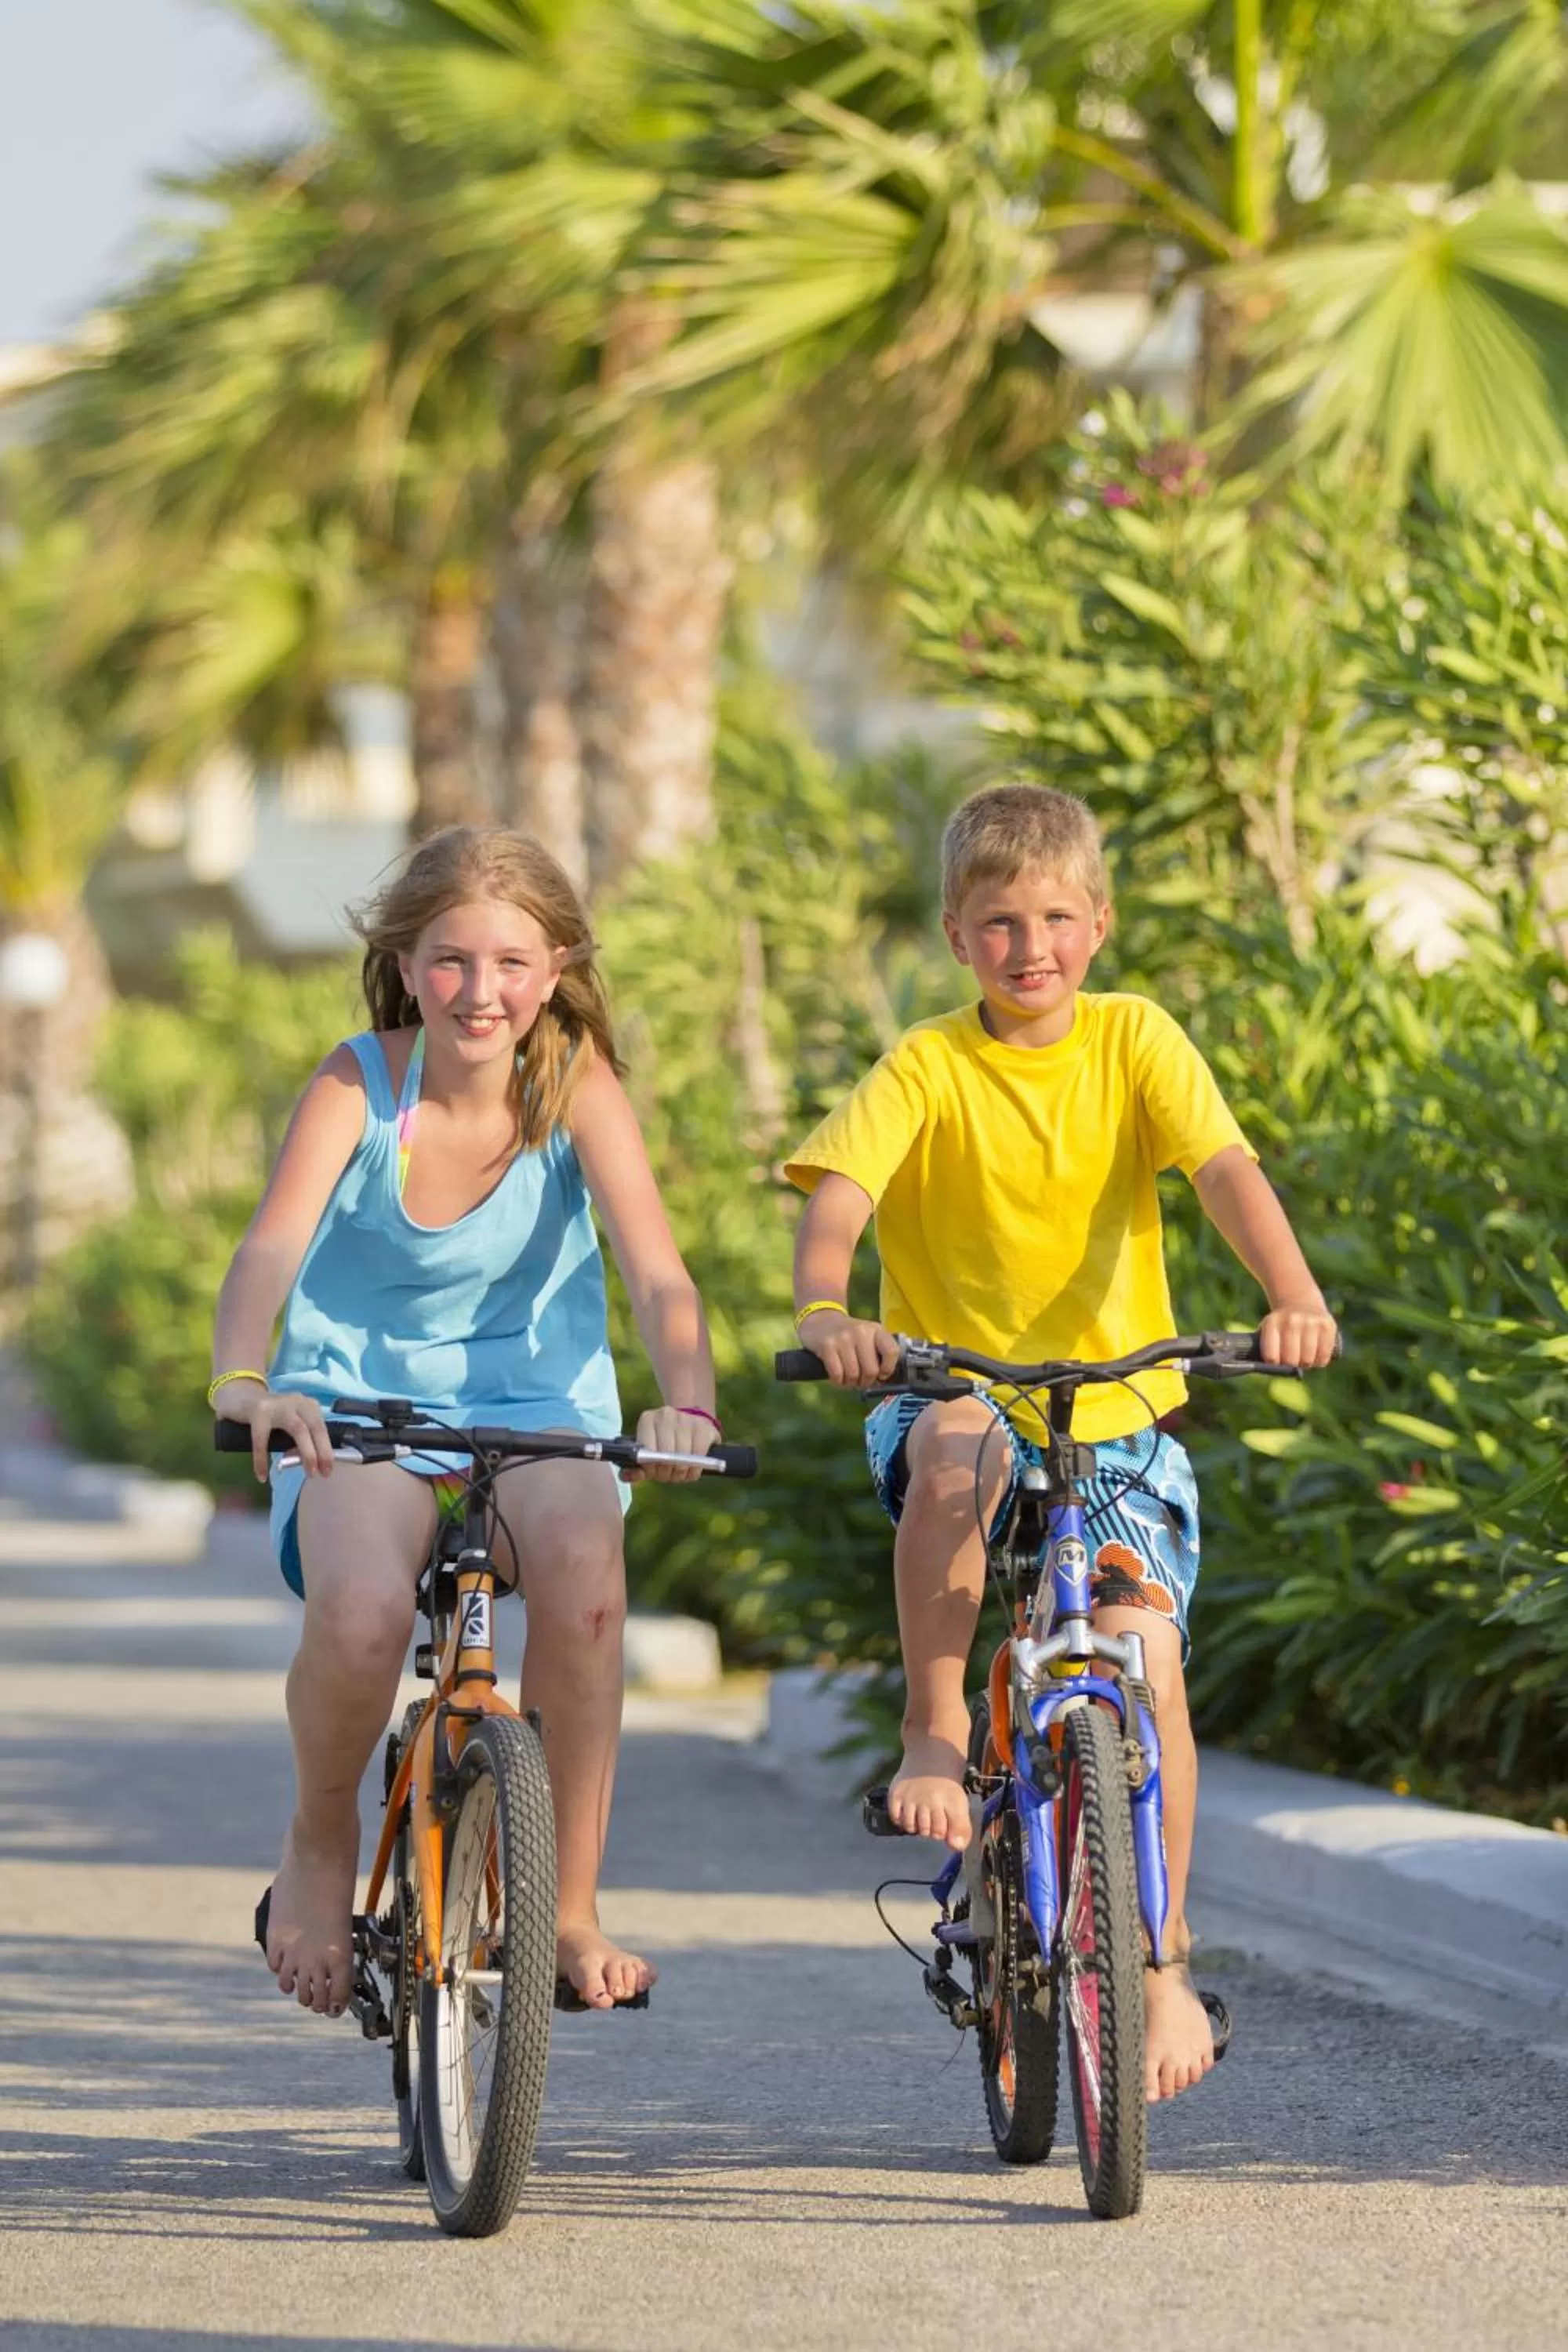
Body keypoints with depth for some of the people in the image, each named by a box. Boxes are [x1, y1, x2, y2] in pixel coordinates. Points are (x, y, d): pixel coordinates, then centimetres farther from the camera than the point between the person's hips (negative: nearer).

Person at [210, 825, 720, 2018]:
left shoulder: (576, 1085, -8)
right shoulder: (359, 1084, -10)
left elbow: (659, 1272, -19)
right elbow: (271, 1248, -25)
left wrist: (688, 1404, -40)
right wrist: (242, 1383, -47)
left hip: (536, 1402, 1)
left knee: (582, 1553, -35)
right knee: (363, 1608, -34)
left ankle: (570, 1907, -18)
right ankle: (320, 1848, 1)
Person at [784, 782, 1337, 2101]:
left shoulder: (1133, 1041, -1)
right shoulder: (927, 1067, -4)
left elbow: (1226, 1169, -14)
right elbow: (838, 1193, -18)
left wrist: (1293, 1296, -33)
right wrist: (826, 1311, -40)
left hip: (1117, 1414, 1)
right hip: (961, 1388, -1)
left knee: (1146, 1650, -16)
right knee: (952, 1448, -37)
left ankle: (1165, 1966, -2)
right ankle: (935, 1730, -20)